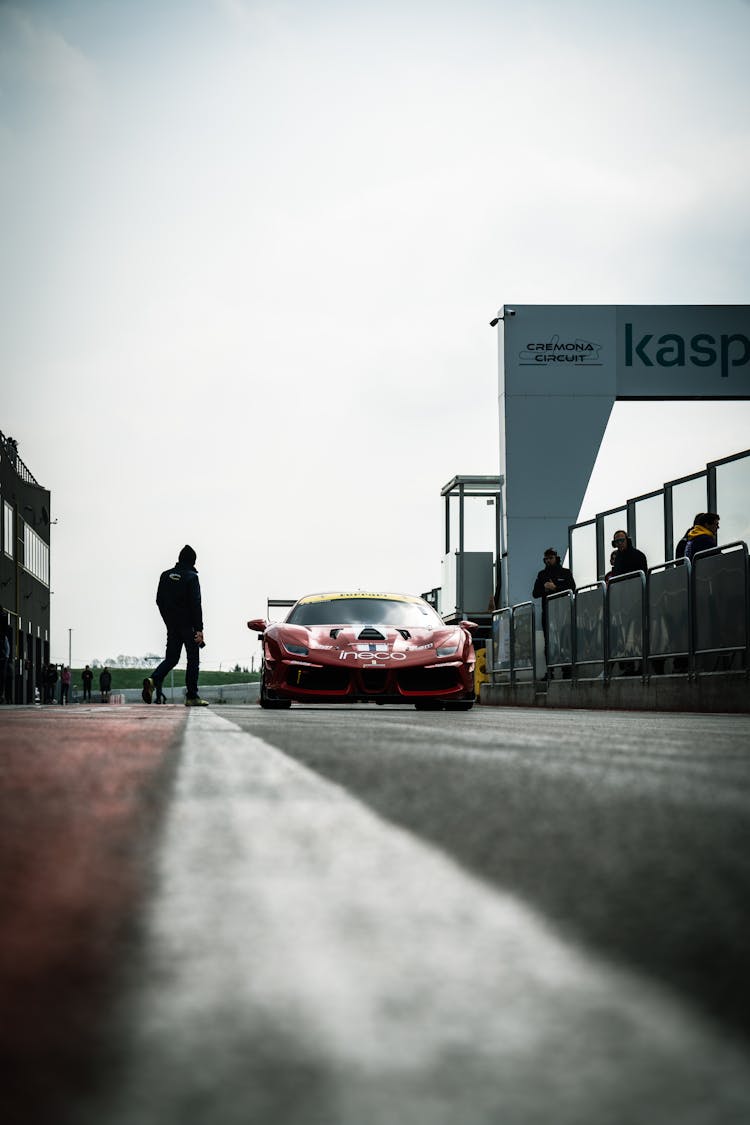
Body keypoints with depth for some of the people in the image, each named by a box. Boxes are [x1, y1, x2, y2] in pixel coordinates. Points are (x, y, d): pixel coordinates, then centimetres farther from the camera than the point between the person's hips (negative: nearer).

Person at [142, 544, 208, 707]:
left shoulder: (165, 576, 9)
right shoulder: (191, 577, -10)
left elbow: (159, 600, 13)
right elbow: (196, 604, -15)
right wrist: (199, 629, -16)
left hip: (171, 625, 6)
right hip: (188, 625, -6)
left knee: (171, 658, 10)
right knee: (193, 659, 2)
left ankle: (153, 680, -16)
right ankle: (192, 696, 0)